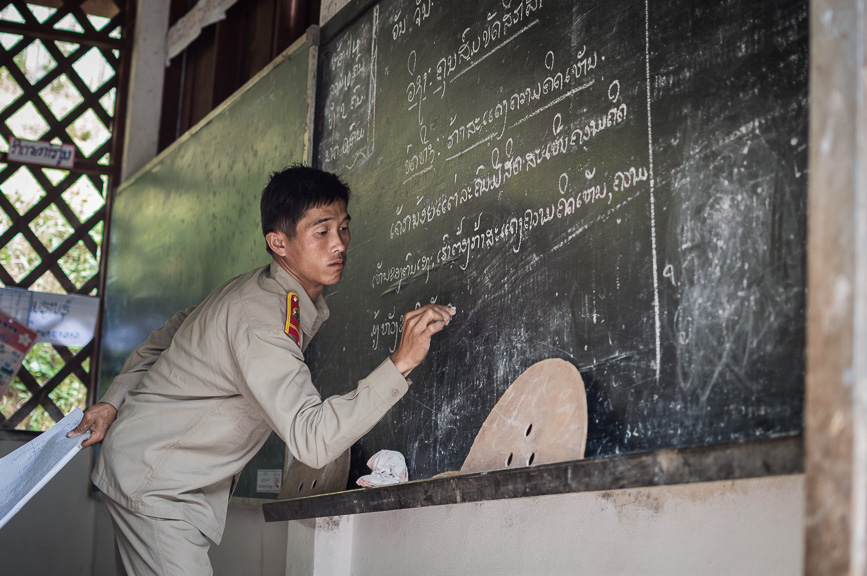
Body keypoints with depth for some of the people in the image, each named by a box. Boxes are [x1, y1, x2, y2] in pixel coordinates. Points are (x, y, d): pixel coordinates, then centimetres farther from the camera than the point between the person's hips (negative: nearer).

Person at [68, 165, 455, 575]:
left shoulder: (261, 288, 1)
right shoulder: (259, 322, -30)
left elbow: (173, 333, 14)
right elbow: (313, 442, -39)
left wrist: (115, 400, 16)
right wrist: (400, 364, -43)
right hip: (154, 485, -10)